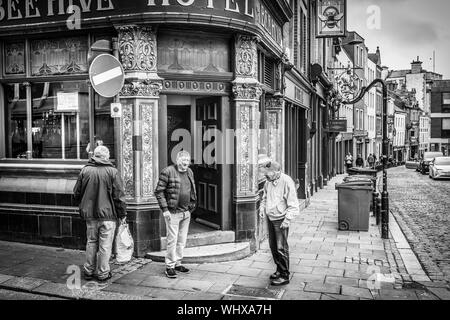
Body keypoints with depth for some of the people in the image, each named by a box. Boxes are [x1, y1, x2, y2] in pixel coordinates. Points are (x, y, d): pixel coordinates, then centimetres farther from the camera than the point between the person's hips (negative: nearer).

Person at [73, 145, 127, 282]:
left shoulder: (85, 170, 2)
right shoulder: (112, 171, -10)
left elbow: (77, 193, 10)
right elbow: (119, 195, -8)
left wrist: (83, 207, 27)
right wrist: (122, 214, 0)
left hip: (90, 214, 4)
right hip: (108, 214, -4)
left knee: (91, 242, 17)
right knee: (105, 245, 5)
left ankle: (89, 271, 25)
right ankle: (103, 273, 12)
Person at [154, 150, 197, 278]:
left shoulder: (189, 172, 11)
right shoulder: (168, 172, -11)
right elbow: (159, 191, -12)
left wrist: (191, 207, 15)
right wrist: (164, 209, -16)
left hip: (186, 213, 7)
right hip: (173, 212, -7)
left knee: (182, 240, 13)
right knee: (172, 240, -2)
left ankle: (177, 263, 26)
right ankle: (170, 267, 9)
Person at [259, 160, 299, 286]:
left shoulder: (287, 182, -18)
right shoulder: (268, 182, 4)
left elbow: (293, 205, -15)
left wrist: (287, 219, -20)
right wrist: (262, 208, 5)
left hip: (280, 219, -7)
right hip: (270, 218, 7)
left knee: (281, 248, -2)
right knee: (273, 246, 15)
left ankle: (284, 276, 11)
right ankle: (279, 270, 32)